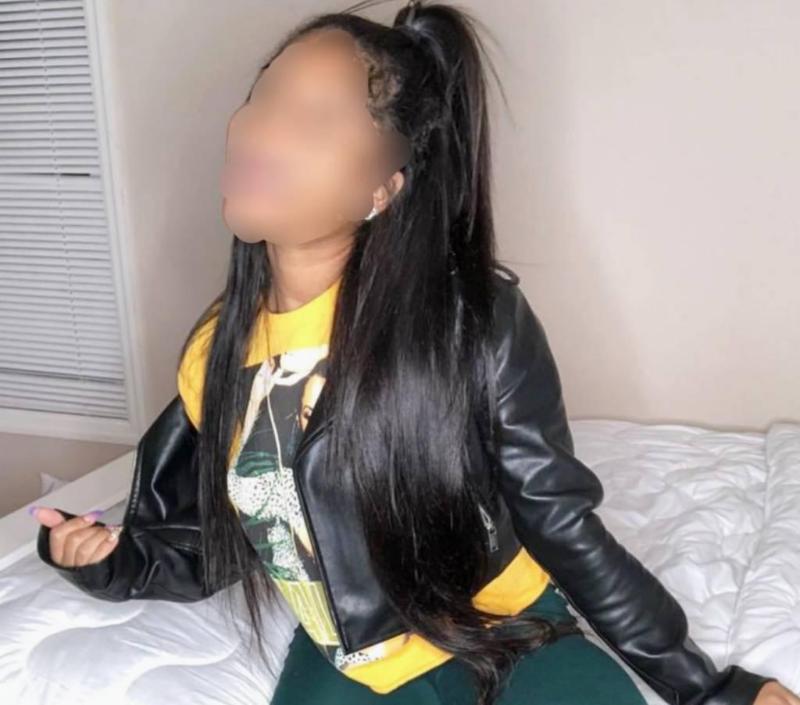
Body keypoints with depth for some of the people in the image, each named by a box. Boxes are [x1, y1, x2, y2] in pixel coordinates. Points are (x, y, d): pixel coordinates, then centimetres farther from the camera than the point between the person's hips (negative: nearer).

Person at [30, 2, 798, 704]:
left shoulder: (474, 318, -21)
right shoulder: (217, 352, -7)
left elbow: (561, 525, -10)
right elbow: (205, 549, 6)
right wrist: (106, 561, -14)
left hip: (513, 638, -2)